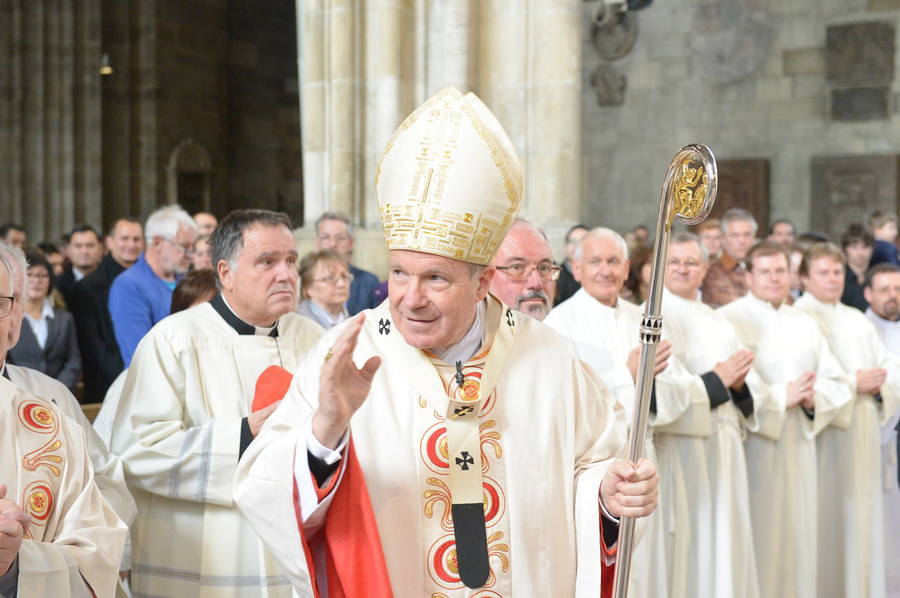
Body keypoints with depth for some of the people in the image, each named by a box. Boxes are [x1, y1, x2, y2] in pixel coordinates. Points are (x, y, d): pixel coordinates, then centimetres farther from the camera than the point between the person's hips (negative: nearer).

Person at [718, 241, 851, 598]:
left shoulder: (805, 325, 16)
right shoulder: (729, 320, -5)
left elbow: (837, 382, 12)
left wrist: (813, 397, -8)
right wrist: (781, 397, -16)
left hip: (798, 446, 6)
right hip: (752, 448, -6)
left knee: (796, 533, 8)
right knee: (757, 538, -3)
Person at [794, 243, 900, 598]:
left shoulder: (857, 321, 17)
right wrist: (852, 383, -15)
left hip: (862, 437, 6)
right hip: (822, 437, -6)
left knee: (860, 514, 7)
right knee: (826, 518, -5)